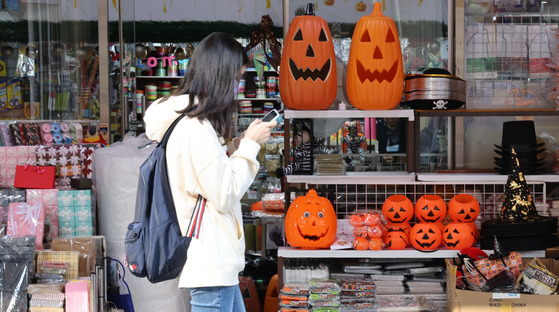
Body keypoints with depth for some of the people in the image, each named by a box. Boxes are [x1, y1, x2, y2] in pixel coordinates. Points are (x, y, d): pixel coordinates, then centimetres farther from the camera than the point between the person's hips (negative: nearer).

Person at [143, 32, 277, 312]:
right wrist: (249, 145, -9)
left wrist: (243, 143, 6)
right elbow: (225, 195, -18)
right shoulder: (196, 129, -21)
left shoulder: (188, 120, 10)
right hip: (210, 264, -11)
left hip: (215, 260, 11)